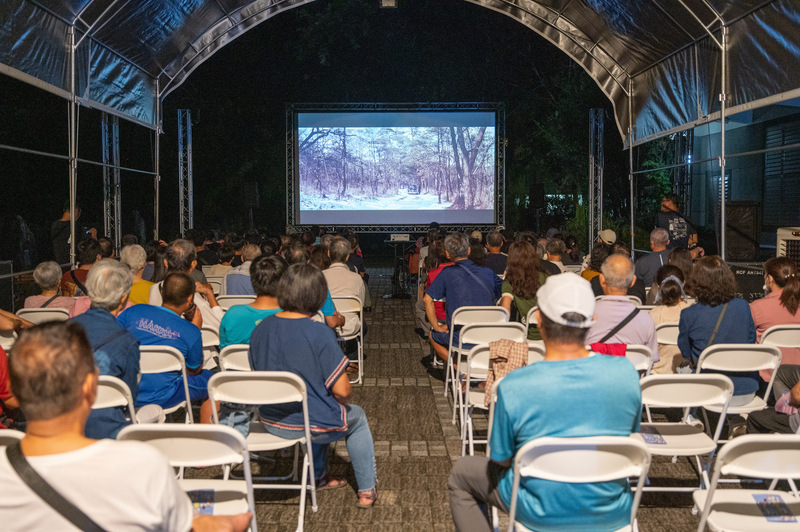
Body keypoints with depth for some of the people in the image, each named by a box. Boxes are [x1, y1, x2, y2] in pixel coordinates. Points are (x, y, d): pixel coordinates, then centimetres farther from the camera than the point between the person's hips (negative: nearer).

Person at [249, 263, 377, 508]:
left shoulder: (260, 329, -6)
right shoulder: (320, 334, -24)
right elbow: (341, 391, -21)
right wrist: (343, 402, 3)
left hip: (270, 423, 6)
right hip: (311, 425, -5)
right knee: (357, 417, 26)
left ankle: (319, 476, 49)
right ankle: (366, 491, 32)